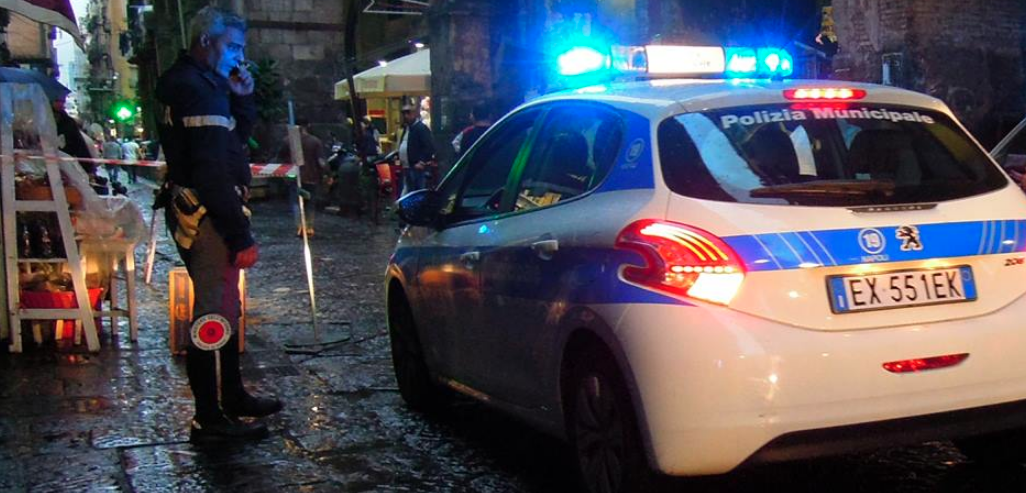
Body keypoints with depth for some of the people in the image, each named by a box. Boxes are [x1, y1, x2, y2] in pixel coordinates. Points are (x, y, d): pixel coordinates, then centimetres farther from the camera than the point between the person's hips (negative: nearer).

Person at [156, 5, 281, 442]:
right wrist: (241, 236, -24)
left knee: (224, 308, 20)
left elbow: (237, 139, 20)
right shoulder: (196, 88, -17)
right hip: (206, 215, -11)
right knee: (214, 314, -7)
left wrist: (241, 99, 4)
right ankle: (209, 419, -1)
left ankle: (232, 396, 33)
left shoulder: (203, 83, 16)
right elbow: (211, 170, -24)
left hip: (197, 212, 11)